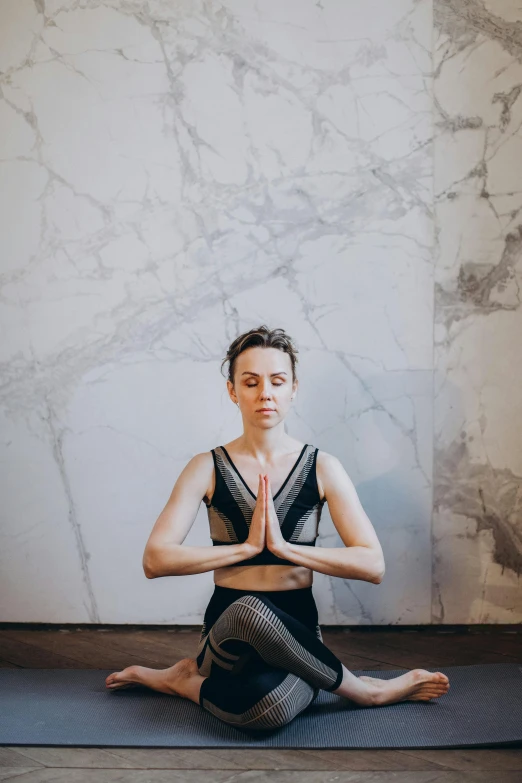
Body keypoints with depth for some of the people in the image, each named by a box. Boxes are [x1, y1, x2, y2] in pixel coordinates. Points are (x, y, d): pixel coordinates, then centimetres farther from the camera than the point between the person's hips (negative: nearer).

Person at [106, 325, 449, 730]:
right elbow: (155, 560, -9)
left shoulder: (322, 468, 0)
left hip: (295, 631, -1)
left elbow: (373, 565, -8)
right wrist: (247, 547, -17)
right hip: (229, 632, 1)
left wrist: (284, 547, -18)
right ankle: (368, 690, -12)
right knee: (250, 611, -39)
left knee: (271, 705, -40)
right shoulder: (207, 468, 0)